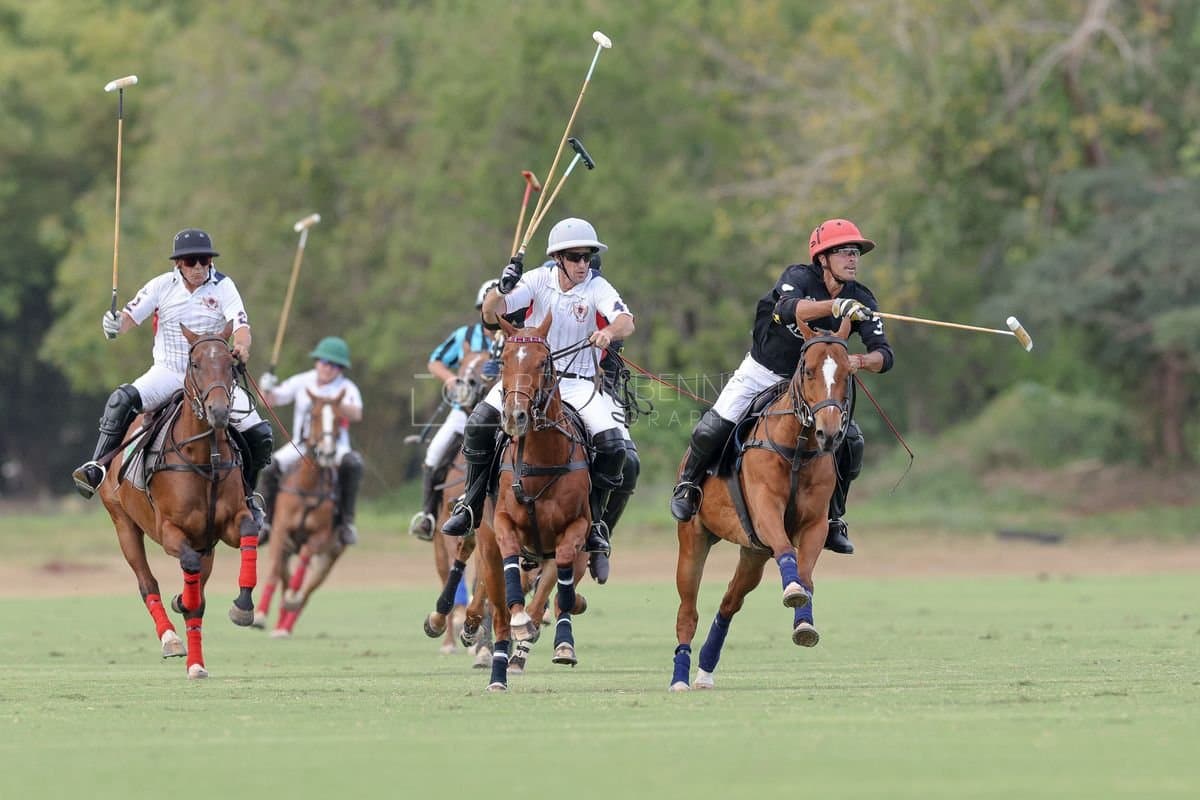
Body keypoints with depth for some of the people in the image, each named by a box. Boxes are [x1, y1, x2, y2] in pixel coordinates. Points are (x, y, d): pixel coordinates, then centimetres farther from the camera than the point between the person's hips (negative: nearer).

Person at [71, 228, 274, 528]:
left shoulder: (223, 286, -5)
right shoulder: (163, 286, -2)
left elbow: (240, 324, -16)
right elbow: (130, 316, -5)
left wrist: (241, 348, -39)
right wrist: (115, 325, -30)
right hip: (167, 372, 0)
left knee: (259, 434, -10)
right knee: (122, 400, -29)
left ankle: (246, 494, 15)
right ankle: (97, 468, -22)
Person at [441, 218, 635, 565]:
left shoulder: (597, 288, -9)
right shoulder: (538, 280, -5)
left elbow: (626, 321, -26)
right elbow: (491, 315, -14)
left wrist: (609, 332, -50)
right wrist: (500, 291, -36)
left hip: (578, 381, -1)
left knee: (613, 445, -21)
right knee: (480, 422, -20)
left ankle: (593, 521, -1)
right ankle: (471, 507, -4)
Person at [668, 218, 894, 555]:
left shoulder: (861, 301, -13)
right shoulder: (799, 277, -23)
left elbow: (884, 355, -19)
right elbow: (790, 309, -47)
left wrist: (859, 361, -41)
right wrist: (836, 305, -61)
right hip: (762, 372, -3)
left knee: (851, 443, -13)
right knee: (712, 430, -15)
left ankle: (833, 521, 6)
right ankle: (689, 485, 18)